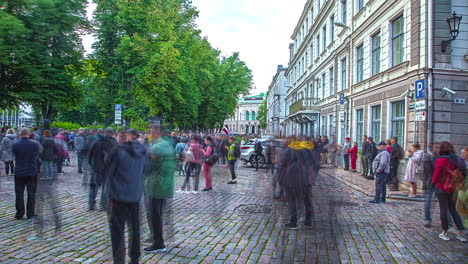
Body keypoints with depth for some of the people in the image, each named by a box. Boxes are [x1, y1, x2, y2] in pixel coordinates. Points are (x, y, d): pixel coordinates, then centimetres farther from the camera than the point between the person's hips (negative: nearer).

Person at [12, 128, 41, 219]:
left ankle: (19, 214, 15)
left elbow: (14, 155, 3)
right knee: (31, 194, 8)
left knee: (19, 194, 10)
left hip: (19, 172, 0)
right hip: (32, 172, 0)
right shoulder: (35, 144, -8)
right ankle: (30, 214, 12)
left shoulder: (15, 145, -9)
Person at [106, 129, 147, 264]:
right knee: (134, 228, 16)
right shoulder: (142, 152, 1)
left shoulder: (119, 150, -12)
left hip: (119, 196, -4)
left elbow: (109, 173, -4)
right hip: (136, 196, 5)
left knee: (117, 230, 5)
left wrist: (113, 188, 11)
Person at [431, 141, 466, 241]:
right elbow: (462, 175, 7)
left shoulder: (441, 160, -18)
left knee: (443, 210, 5)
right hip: (453, 189, 6)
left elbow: (436, 175, -12)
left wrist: (433, 182, 6)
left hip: (442, 188, -6)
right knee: (453, 211, 16)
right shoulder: (458, 159, 1)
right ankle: (461, 234, 17)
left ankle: (445, 233, 14)